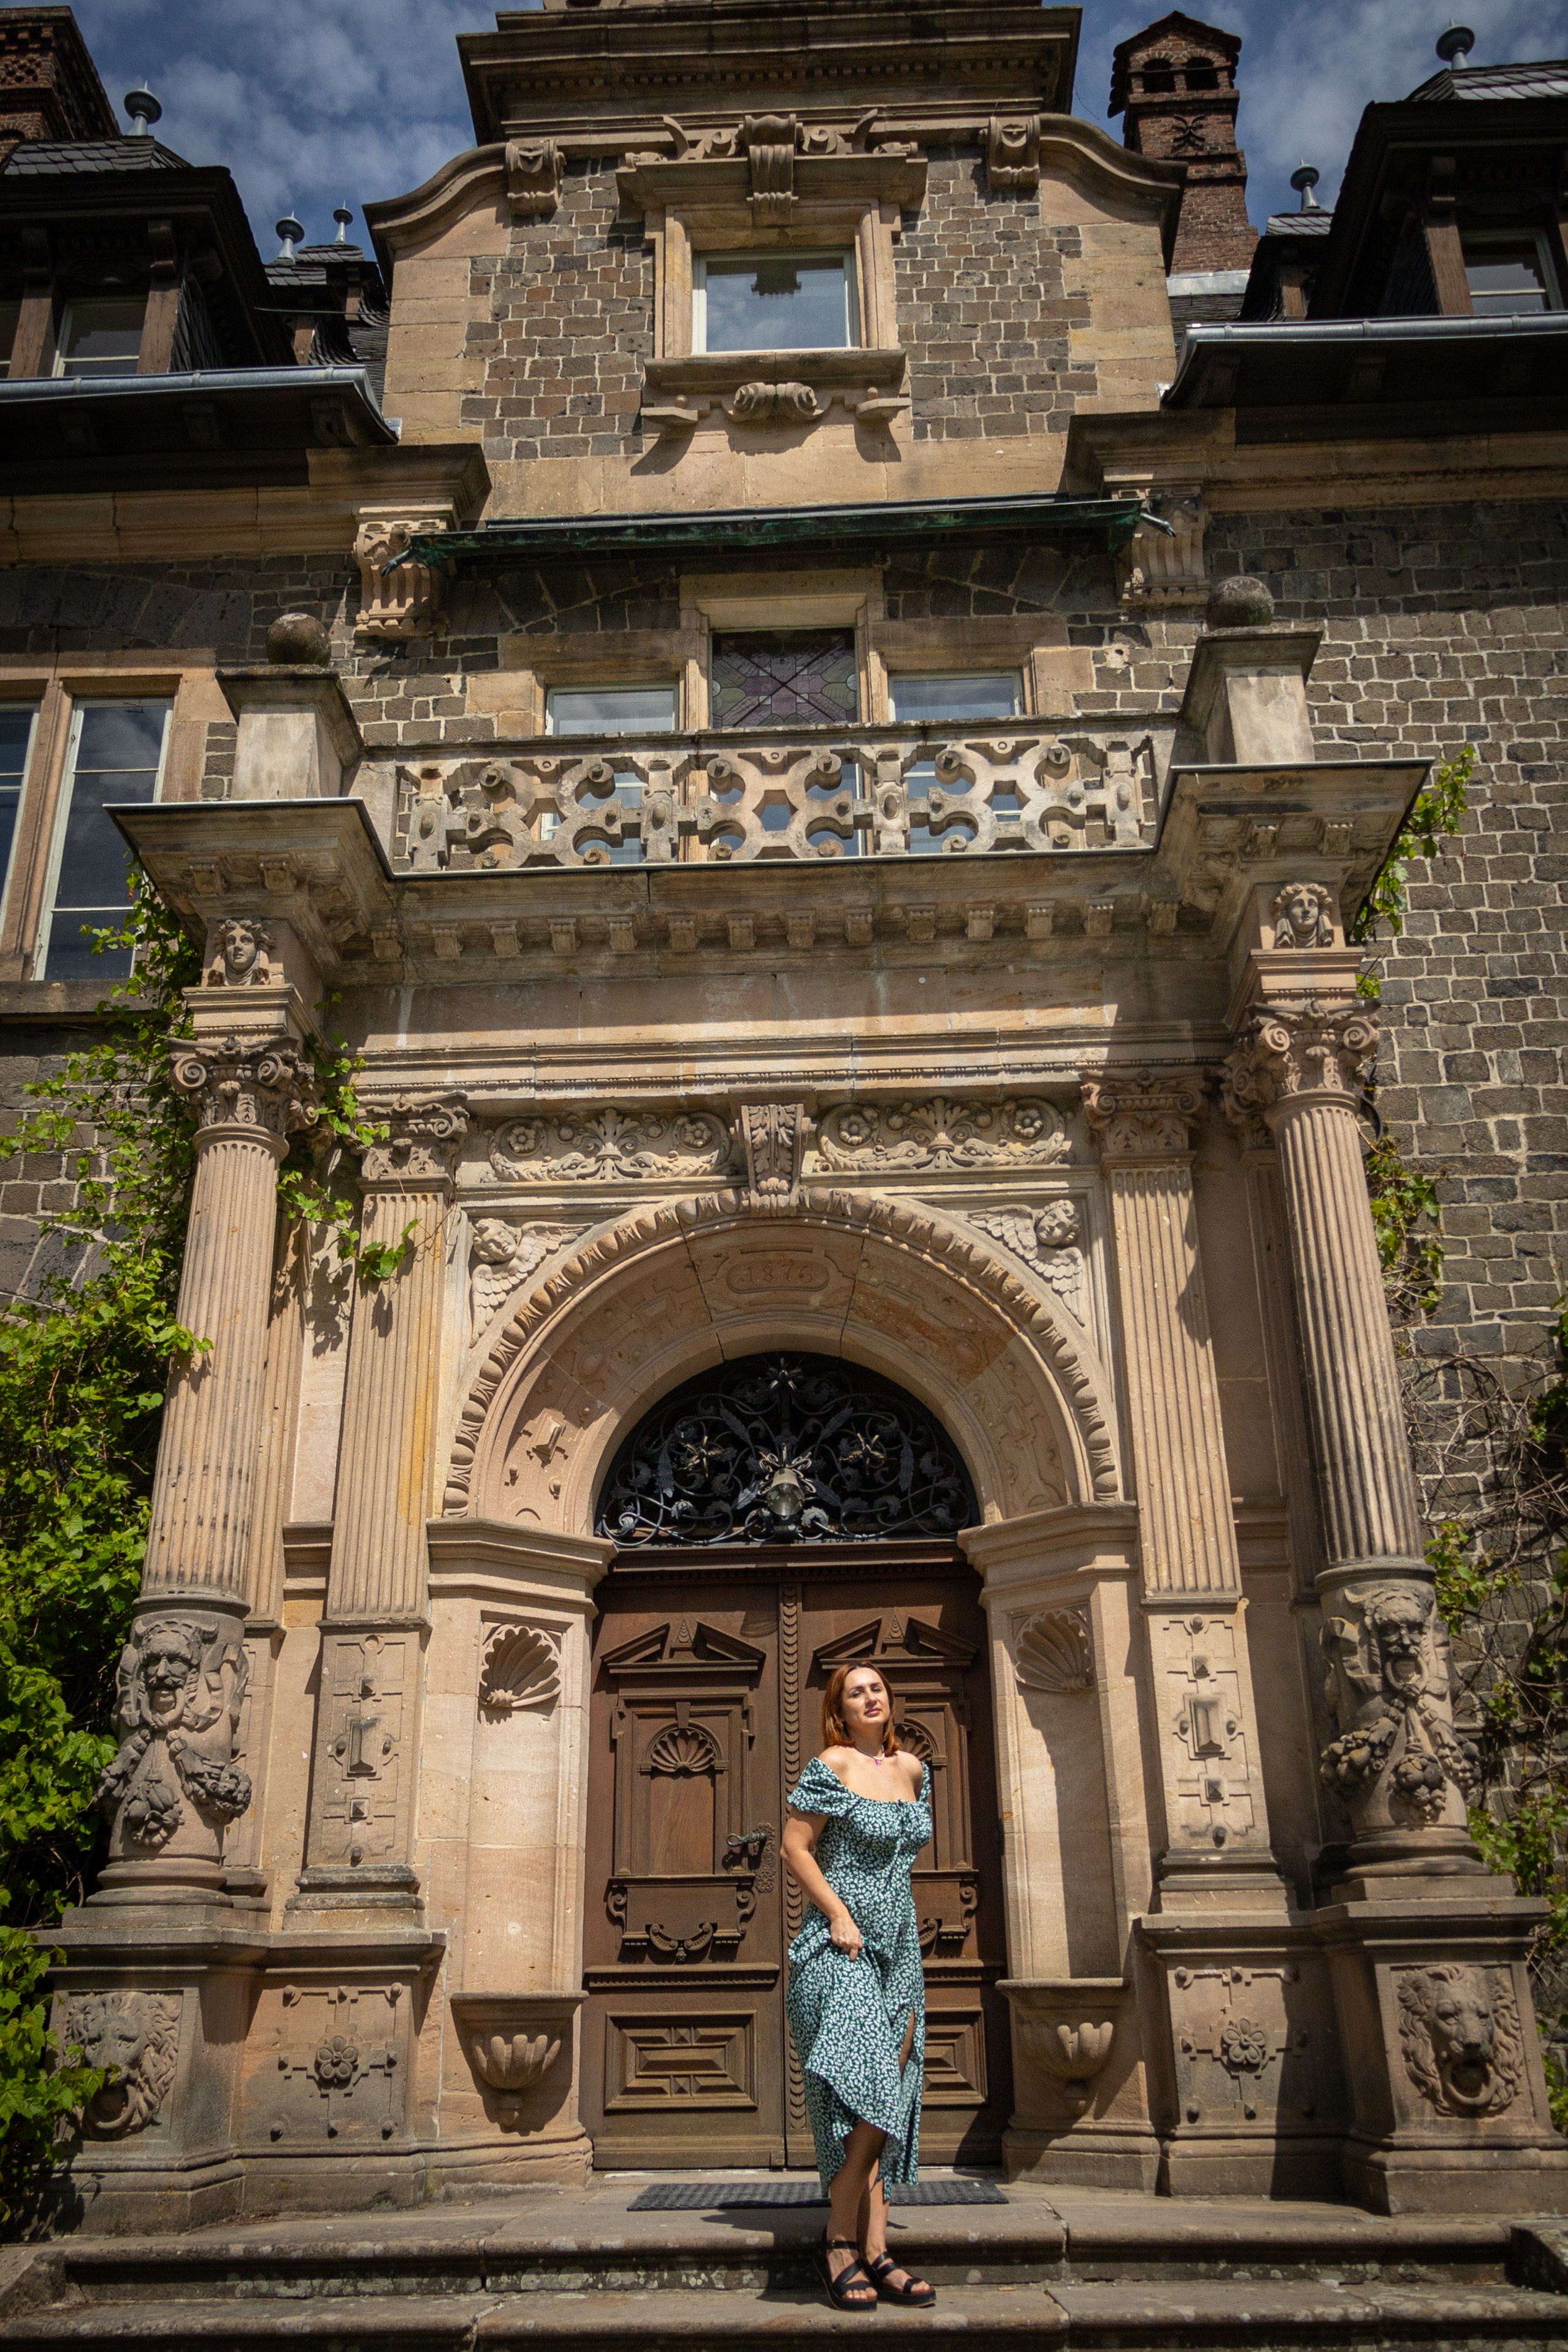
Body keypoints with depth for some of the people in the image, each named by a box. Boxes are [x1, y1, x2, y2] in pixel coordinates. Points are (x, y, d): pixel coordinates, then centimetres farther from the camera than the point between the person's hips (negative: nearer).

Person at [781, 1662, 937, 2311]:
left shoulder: (911, 1769, 11)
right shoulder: (832, 1765, -8)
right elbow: (794, 1847, -11)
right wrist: (838, 1914, -16)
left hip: (899, 1947, 7)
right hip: (842, 1948, -7)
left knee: (887, 2099, 6)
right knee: (872, 2094, -16)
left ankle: (874, 2252, 10)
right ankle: (840, 2239, -2)